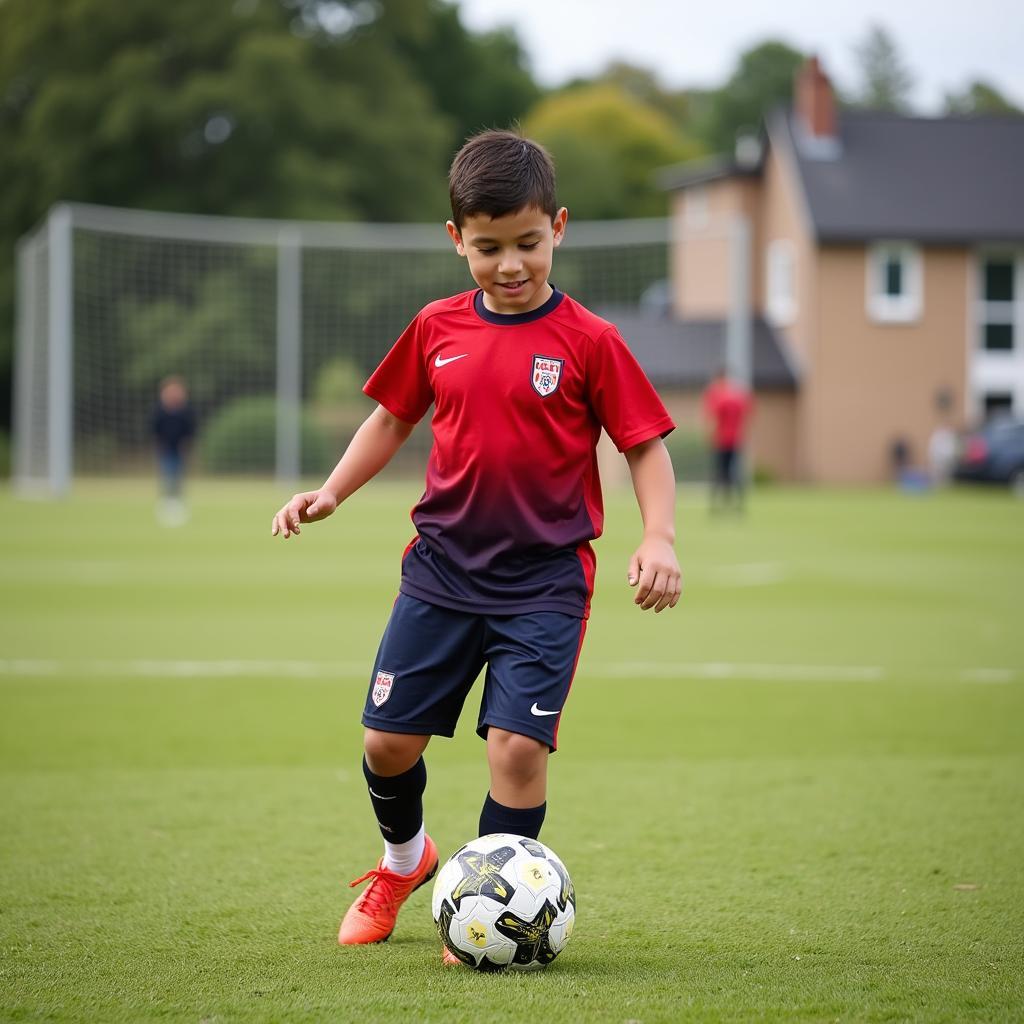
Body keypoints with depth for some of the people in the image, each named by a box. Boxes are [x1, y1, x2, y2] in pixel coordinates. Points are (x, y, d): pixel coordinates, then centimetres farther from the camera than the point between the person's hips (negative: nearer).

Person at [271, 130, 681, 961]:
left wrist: (659, 538, -18)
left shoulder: (589, 342, -7)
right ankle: (403, 860, 37)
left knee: (518, 744, -13)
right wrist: (331, 492, 4)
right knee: (388, 739, 6)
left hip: (544, 579, -3)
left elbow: (647, 447, -4)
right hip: (443, 568, 4)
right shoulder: (437, 329, 3)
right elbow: (393, 417, 16)